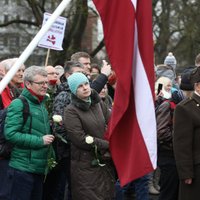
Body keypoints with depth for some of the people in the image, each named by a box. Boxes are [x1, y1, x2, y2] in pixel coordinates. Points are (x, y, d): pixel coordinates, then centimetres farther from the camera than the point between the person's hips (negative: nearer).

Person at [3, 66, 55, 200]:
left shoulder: (41, 104, 16)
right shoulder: (19, 104, -11)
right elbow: (10, 134, -20)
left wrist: (50, 156, 13)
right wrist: (40, 141, -18)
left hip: (40, 168, 9)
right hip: (22, 169, -8)